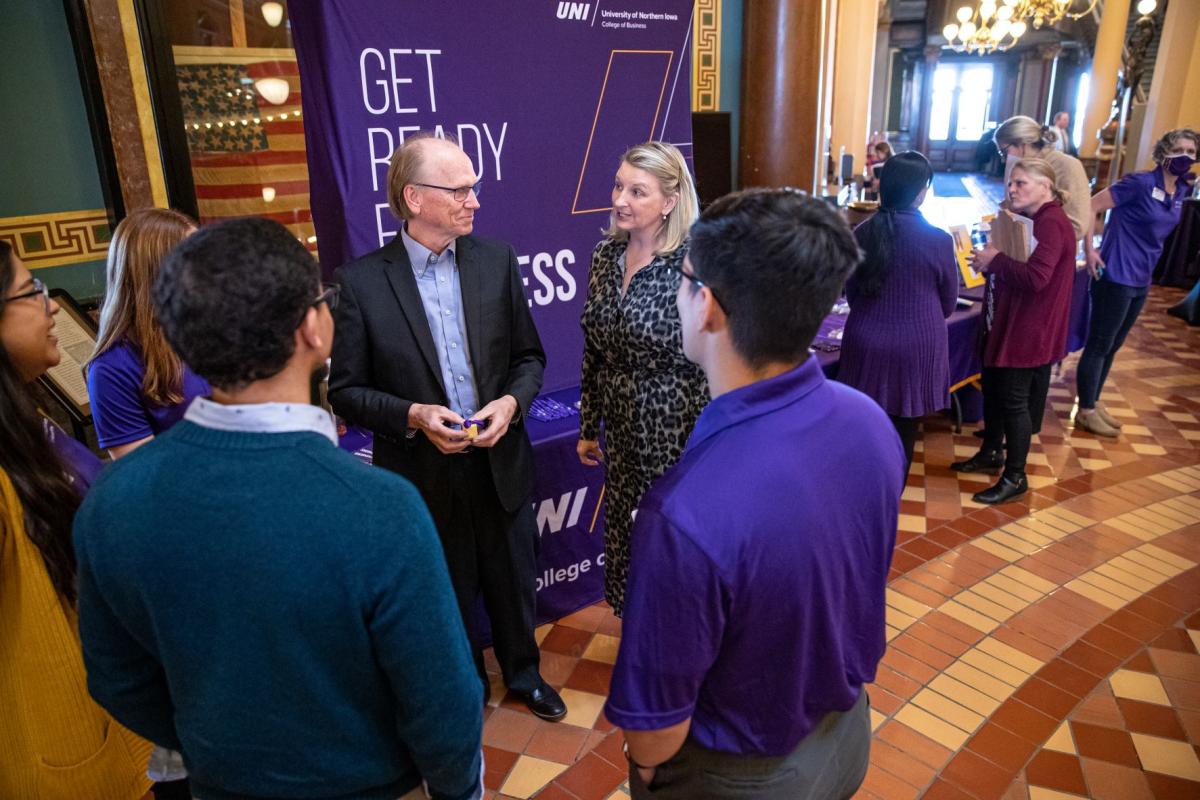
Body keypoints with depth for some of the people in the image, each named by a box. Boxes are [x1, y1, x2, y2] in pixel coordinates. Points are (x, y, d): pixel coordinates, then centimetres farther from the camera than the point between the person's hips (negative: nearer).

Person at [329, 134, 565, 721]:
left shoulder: (496, 260, -3)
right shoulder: (361, 281, -12)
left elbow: (529, 356, 4)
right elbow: (345, 390, -7)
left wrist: (512, 401, -15)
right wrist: (412, 416, -22)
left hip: (501, 463, 3)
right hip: (425, 474, -2)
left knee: (514, 583, 22)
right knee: (450, 596, 19)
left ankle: (523, 673, 50)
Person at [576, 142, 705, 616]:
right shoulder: (605, 254, 2)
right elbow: (594, 351, 9)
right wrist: (588, 427, 13)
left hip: (676, 429, -6)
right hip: (621, 426, 6)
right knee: (624, 533, 19)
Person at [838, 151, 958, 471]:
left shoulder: (861, 233, -5)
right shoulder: (939, 240, -12)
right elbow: (948, 303, 2)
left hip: (866, 342, 3)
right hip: (917, 347, -2)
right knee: (902, 436, 12)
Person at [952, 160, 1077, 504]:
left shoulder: (1052, 223, -19)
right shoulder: (1034, 220, 14)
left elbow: (1035, 277, -30)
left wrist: (995, 261, -19)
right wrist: (992, 261, 0)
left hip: (1029, 330, -10)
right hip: (1007, 321, 10)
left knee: (1014, 399, -3)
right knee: (993, 389, 18)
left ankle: (1015, 477, 10)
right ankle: (991, 453, 36)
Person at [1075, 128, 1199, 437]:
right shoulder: (1141, 182, -14)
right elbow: (1091, 206, -17)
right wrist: (1089, 250, -19)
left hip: (1141, 281, 8)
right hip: (1116, 277, -8)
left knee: (1112, 346, 16)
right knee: (1099, 345, 0)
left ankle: (1094, 402, 29)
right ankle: (1086, 411, 10)